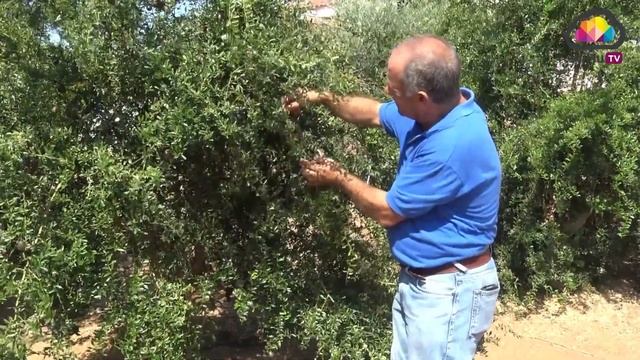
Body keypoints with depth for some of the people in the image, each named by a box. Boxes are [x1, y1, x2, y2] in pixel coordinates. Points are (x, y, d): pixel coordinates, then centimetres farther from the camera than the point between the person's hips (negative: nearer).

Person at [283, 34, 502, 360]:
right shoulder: (435, 109, -4)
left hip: (448, 290, -9)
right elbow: (374, 113, 17)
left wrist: (338, 178, -5)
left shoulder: (452, 146, -33)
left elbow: (387, 211, -21)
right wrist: (323, 99, 7)